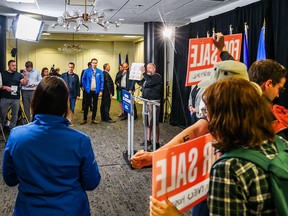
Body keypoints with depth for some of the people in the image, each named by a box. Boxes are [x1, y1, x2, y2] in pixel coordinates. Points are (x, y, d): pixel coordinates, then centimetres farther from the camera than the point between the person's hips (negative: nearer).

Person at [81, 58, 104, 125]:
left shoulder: (100, 72, -1)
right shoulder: (87, 71, -2)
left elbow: (102, 81, -1)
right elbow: (83, 79, 6)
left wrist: (101, 91, -6)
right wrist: (84, 87, 0)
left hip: (96, 91, 1)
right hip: (88, 91, -1)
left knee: (95, 105, 8)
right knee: (86, 105, 4)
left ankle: (93, 119, 18)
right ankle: (84, 119, 13)